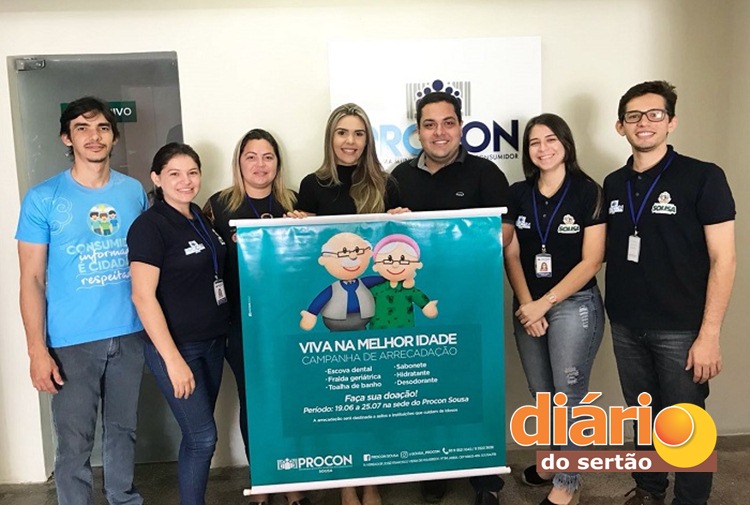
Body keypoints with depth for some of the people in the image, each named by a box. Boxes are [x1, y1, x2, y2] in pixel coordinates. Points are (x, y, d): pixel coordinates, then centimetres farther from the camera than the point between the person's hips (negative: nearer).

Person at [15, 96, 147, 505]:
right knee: (74, 443, 4)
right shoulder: (42, 198, -4)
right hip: (71, 342, -3)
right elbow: (32, 280, -4)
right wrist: (37, 350, -10)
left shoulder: (134, 191, 4)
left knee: (123, 430, 16)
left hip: (129, 334, 3)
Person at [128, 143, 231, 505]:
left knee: (198, 434, 15)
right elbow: (143, 296, -18)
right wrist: (172, 359, -21)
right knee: (202, 436, -1)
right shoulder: (149, 226, -13)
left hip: (212, 341, 7)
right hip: (176, 346, -7)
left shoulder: (201, 218, 8)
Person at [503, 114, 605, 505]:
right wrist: (527, 305, -8)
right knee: (540, 395, 15)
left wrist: (545, 303, -13)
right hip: (528, 307, 4)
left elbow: (591, 260, -11)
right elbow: (511, 255, 3)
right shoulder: (518, 194, 4)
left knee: (568, 396, 3)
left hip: (574, 305, -4)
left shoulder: (588, 192, -8)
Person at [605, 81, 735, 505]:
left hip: (680, 330, -4)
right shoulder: (614, 185, 7)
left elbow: (723, 260, -9)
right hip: (626, 327, 4)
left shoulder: (703, 178, -7)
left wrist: (709, 335, -14)